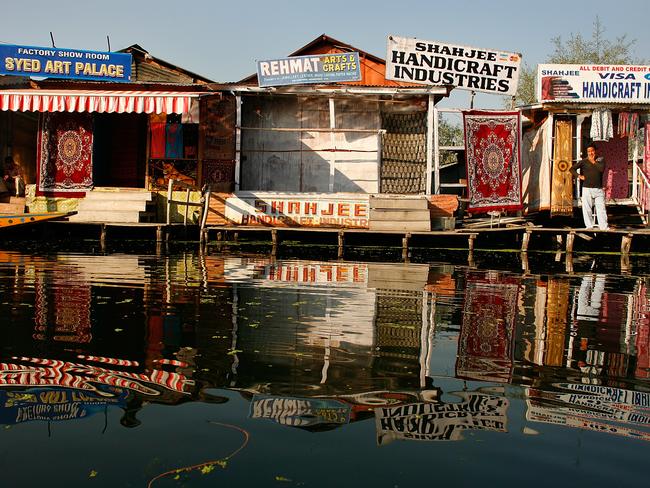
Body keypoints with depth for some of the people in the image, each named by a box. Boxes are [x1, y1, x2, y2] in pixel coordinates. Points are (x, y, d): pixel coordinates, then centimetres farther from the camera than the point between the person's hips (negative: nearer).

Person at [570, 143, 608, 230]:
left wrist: (594, 162, -2)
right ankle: (589, 226, 7)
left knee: (601, 208, -3)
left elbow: (602, 169, -10)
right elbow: (572, 169, 6)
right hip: (587, 188, -1)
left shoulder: (600, 160, 10)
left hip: (599, 189, 1)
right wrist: (579, 176, -4)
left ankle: (604, 226, 0)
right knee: (587, 208, -1)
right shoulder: (583, 162, 5)